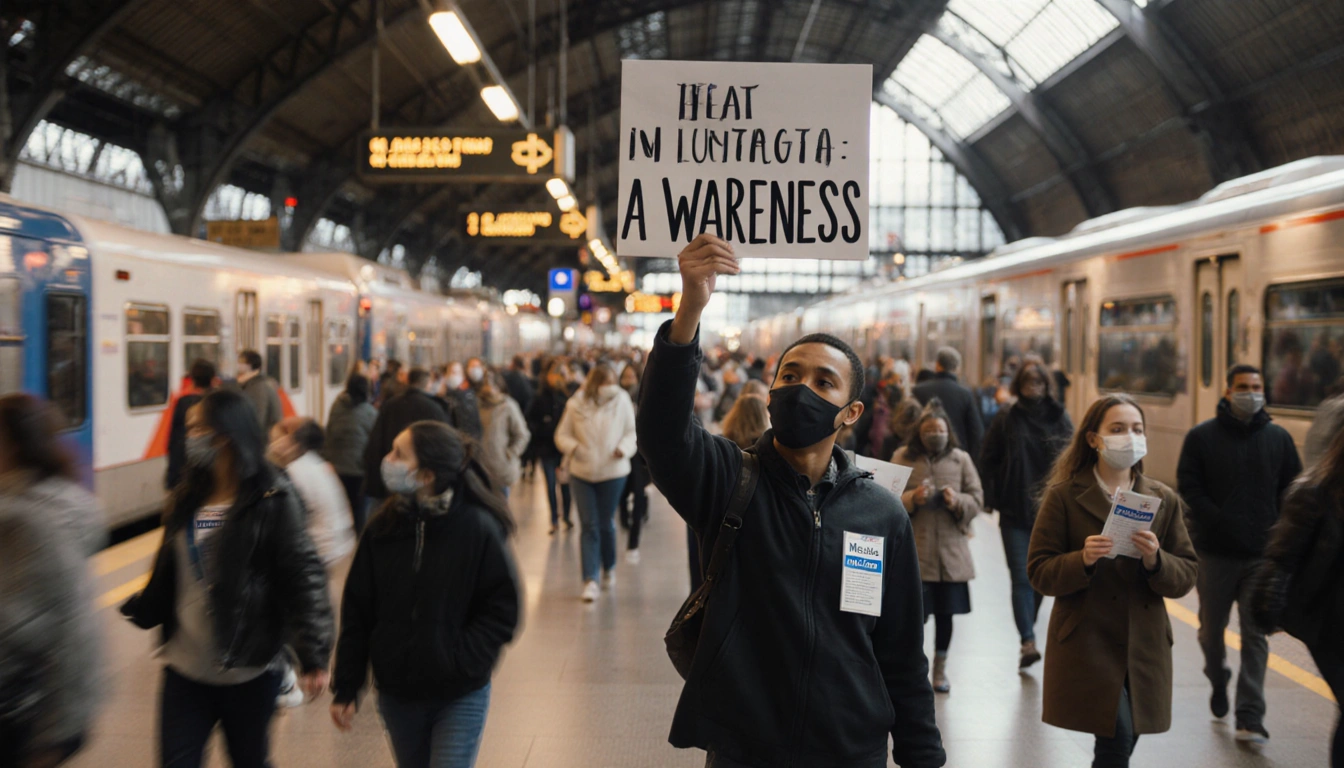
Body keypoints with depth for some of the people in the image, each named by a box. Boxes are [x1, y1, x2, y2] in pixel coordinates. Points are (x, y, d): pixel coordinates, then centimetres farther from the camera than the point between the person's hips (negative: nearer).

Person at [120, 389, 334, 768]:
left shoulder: (272, 501, -11)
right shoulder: (185, 500, 7)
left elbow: (303, 578, -16)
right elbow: (166, 578, 15)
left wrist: (313, 655, -22)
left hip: (250, 670, -5)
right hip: (185, 669, 5)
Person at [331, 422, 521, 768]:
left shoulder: (478, 528, -15)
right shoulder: (383, 528, -5)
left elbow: (504, 608, -11)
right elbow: (356, 613, 0)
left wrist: (461, 660, -21)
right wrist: (346, 689, 1)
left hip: (460, 698, -4)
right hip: (397, 696, 4)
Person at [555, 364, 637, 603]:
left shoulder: (622, 401, -4)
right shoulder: (576, 404, -5)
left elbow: (632, 431, 4)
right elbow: (562, 435, 2)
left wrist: (624, 447, -16)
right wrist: (573, 447, -19)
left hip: (613, 472, 0)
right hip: (582, 473, 0)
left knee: (606, 524, 10)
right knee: (589, 526, -4)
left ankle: (609, 567, 36)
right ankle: (590, 581, -5)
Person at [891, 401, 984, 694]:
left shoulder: (961, 459, 6)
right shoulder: (903, 458, 1)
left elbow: (977, 499, 7)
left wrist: (958, 502, -14)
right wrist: (912, 498, -20)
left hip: (950, 552, 2)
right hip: (914, 550, -2)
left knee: (945, 612, 10)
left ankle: (940, 668, 27)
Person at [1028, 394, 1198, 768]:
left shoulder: (1164, 499, 8)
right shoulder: (1064, 496, -4)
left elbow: (1186, 576, 5)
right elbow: (1039, 572, -6)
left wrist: (1155, 561, -16)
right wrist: (1083, 560, -23)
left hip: (1144, 648, 4)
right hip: (1086, 643, -4)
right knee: (1118, 737, -16)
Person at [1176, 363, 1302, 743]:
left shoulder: (1279, 437, 6)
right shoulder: (1201, 437, -1)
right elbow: (1190, 488, -5)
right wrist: (1220, 523, -17)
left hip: (1262, 555, 1)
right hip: (1214, 551, 0)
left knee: (1255, 636, -3)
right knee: (1212, 627, 13)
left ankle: (1250, 718, 0)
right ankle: (1218, 682, 41)